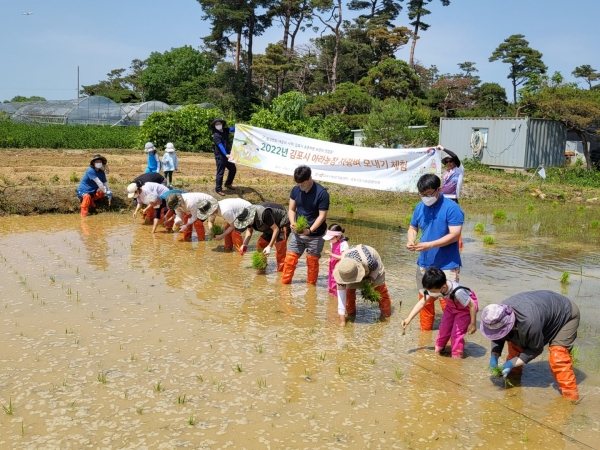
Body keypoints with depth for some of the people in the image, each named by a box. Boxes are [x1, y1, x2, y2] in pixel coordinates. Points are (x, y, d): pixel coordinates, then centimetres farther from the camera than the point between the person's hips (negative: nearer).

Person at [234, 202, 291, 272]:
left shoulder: (264, 213, -40)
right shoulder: (248, 215, -15)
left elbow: (276, 229, -33)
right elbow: (249, 230, 5)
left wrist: (269, 247, -32)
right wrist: (244, 245, -9)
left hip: (283, 223, -8)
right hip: (271, 225, 8)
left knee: (280, 247, -20)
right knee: (260, 244, 0)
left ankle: (281, 270, -13)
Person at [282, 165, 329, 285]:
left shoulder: (322, 193, -17)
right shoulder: (296, 190, -2)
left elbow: (322, 215, -16)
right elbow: (291, 209, 5)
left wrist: (310, 230, -26)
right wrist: (292, 222, -16)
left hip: (315, 235, -4)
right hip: (297, 233, 4)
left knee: (312, 262, 6)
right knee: (290, 259, 2)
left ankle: (311, 286, 21)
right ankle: (285, 283, 13)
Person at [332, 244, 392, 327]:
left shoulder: (368, 262, -48)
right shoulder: (342, 269, -38)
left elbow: (377, 267, -19)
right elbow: (341, 291, -33)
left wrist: (371, 278, -34)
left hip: (373, 268, -2)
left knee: (380, 288, -4)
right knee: (349, 290, -9)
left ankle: (386, 312, 16)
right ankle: (350, 312, 14)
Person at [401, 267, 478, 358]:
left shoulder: (457, 292, -45)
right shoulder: (434, 288, -27)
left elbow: (472, 305, -31)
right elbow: (422, 302, -19)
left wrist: (473, 324, -20)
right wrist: (408, 319, -23)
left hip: (466, 307, -6)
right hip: (452, 306, 6)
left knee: (457, 333, -10)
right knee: (444, 328, 5)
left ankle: (456, 356, 9)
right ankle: (438, 348, 28)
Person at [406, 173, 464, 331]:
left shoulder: (451, 208, -14)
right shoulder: (420, 207, 4)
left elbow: (454, 235, -20)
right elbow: (413, 228, 13)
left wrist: (430, 244, -27)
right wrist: (411, 241, -10)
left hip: (446, 266, -6)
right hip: (424, 264, 6)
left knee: (448, 303, -4)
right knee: (425, 300, 16)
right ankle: (425, 331, 30)